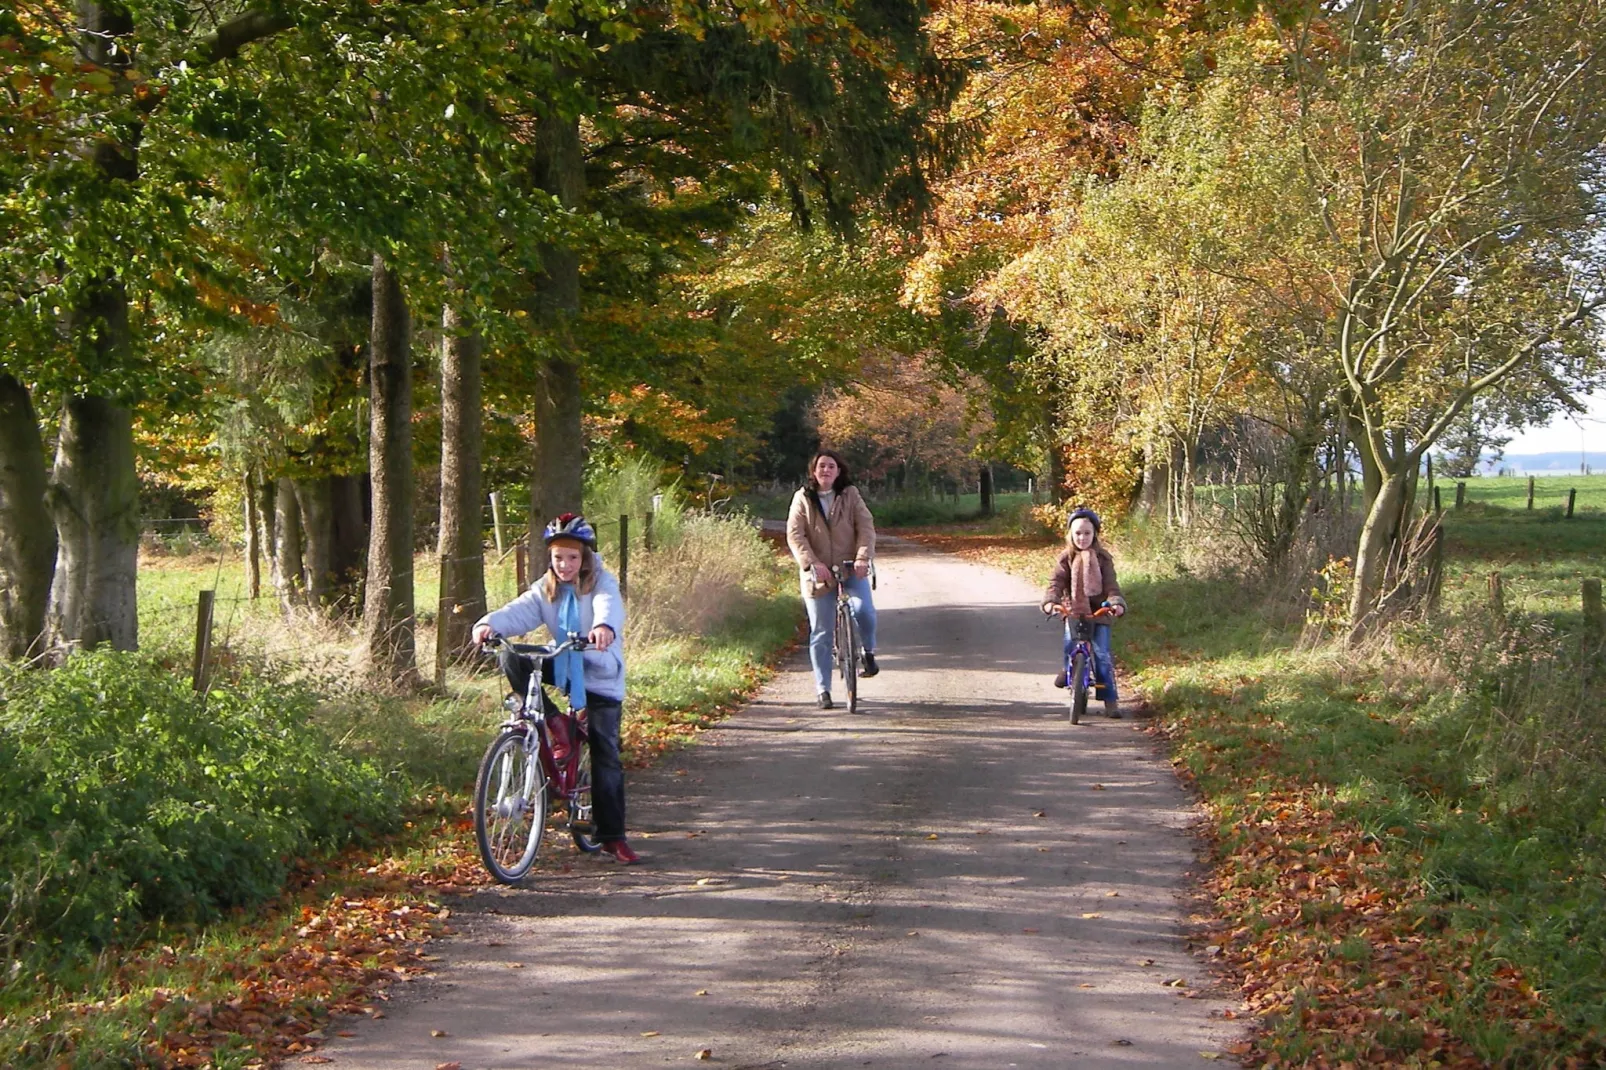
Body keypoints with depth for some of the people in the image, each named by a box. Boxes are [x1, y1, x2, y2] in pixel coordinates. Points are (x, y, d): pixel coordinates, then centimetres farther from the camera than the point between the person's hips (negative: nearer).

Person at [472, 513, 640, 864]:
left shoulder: (602, 583, -11)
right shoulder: (546, 589, 0)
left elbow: (609, 607, -34)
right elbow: (519, 612, -17)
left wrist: (605, 626, -58)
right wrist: (489, 624, -38)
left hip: (600, 676, -4)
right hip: (562, 669, 4)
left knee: (606, 759, -4)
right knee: (511, 659, -21)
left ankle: (613, 837, 6)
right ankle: (554, 723, -14)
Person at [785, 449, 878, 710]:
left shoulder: (850, 495, 2)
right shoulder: (802, 498, 1)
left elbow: (866, 527, -6)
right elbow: (795, 534, -8)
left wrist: (863, 557, -23)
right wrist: (812, 563, -22)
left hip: (851, 567, 0)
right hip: (818, 572, 0)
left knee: (864, 609, -26)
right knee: (821, 633, 2)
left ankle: (868, 653, 3)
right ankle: (823, 690, 12)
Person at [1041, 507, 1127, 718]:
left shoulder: (1102, 558, 3)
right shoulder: (1066, 559, 3)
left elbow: (1111, 584, -5)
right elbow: (1056, 582, -7)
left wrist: (1117, 603, -24)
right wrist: (1051, 600, -27)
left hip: (1099, 612, -1)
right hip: (1072, 611, 1)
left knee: (1102, 654, -8)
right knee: (1069, 645, -20)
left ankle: (1110, 699, -3)